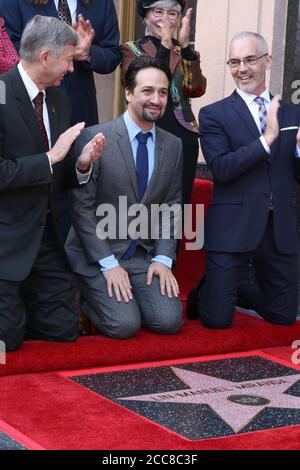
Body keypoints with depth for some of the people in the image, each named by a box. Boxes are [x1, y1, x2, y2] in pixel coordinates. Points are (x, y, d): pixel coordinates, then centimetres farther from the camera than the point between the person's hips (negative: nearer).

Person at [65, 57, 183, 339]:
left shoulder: (173, 146, 7)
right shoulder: (94, 138, -9)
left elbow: (172, 207, 9)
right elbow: (81, 207, -11)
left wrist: (163, 258, -4)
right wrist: (108, 263, -15)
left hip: (146, 256, 5)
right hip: (97, 256, -4)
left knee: (169, 321, -15)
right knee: (124, 324, -22)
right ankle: (87, 302, 10)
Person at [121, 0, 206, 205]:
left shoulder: (186, 52, 14)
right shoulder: (131, 50, 5)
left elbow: (197, 90, -4)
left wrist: (185, 46, -12)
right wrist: (164, 46, -19)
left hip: (183, 137, 3)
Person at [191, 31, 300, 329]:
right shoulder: (214, 114, -1)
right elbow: (221, 169, -15)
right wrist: (267, 138, -20)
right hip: (233, 228, -3)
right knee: (217, 318, -3)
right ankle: (207, 288, 30)